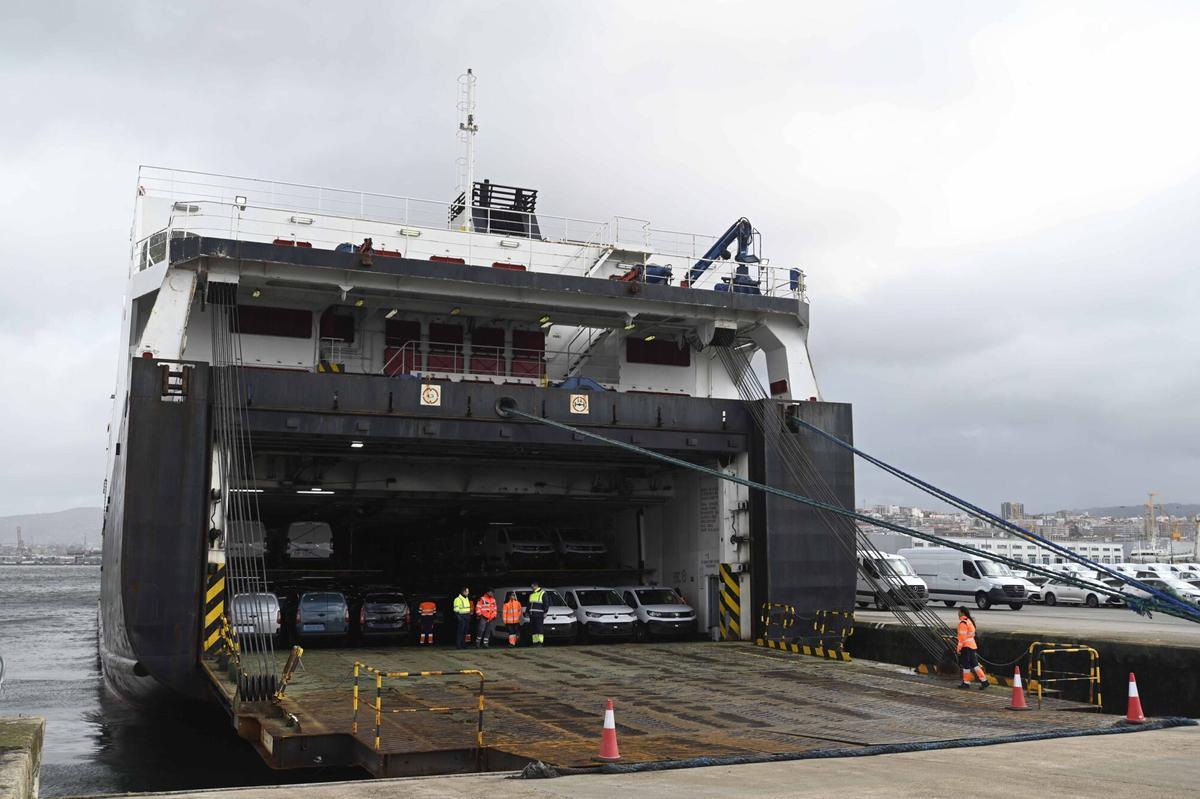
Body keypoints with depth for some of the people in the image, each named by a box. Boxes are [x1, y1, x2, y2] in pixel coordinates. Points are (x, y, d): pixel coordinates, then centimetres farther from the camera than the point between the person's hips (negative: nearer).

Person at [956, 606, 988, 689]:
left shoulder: (963, 623, -16)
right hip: (972, 646, 9)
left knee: (966, 665, 1)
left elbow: (962, 637, -19)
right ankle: (984, 681, 5)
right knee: (974, 664, 9)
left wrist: (959, 648, -13)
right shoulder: (969, 621, 14)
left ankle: (966, 683, 8)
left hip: (966, 647, -9)